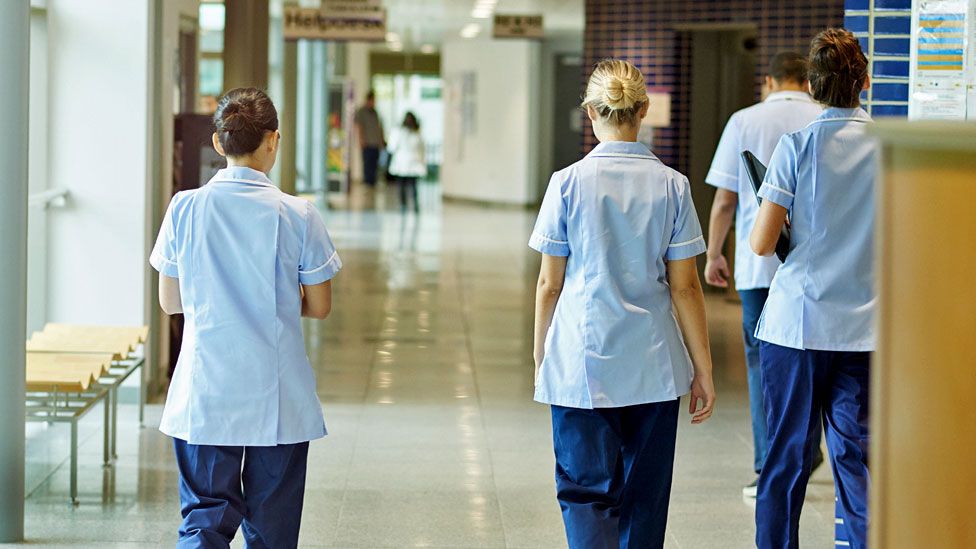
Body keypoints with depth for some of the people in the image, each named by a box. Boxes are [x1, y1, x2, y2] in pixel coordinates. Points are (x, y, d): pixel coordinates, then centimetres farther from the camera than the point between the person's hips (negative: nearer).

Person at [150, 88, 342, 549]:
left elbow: (169, 301, 4)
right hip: (278, 399, -1)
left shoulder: (184, 208, -4)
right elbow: (319, 306, 0)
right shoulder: (297, 216, -8)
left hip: (203, 397, 1)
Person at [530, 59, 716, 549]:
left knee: (586, 490, 0)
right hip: (653, 363, 2)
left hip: (582, 362, -2)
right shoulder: (671, 186, -2)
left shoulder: (568, 183, -6)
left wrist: (541, 358, 11)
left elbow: (549, 284, -2)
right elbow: (685, 287, 0)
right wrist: (702, 370, 8)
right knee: (645, 495, 14)